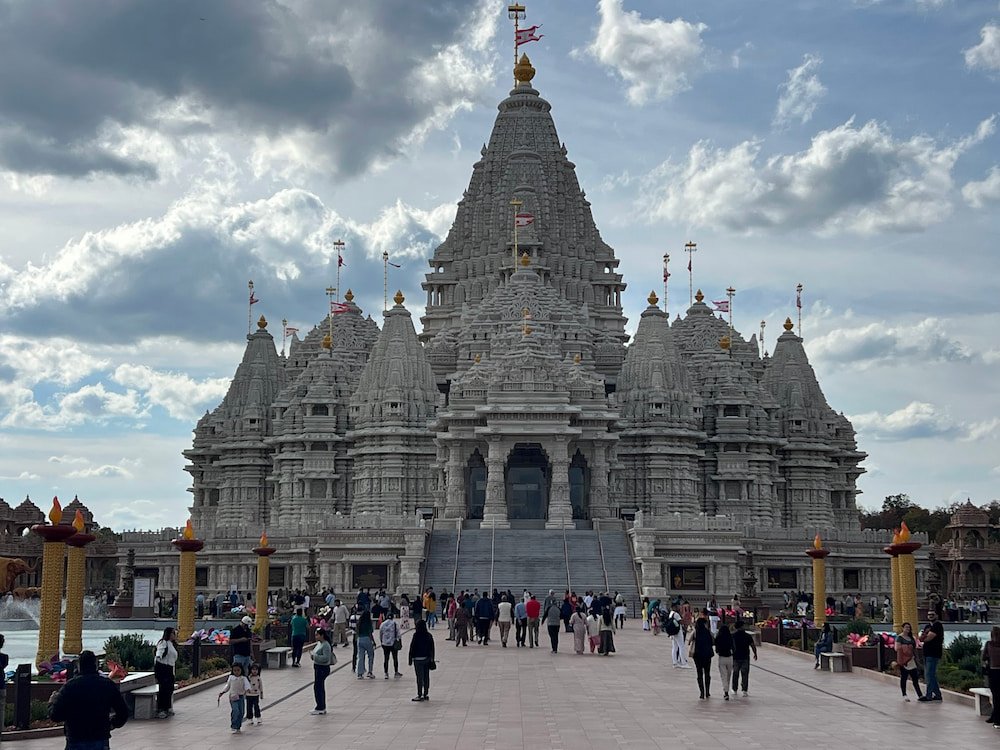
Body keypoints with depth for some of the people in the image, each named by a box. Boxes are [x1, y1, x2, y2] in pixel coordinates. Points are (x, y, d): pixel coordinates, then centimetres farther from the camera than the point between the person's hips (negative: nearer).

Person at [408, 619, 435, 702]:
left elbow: (412, 648, -11)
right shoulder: (429, 635, 3)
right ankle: (425, 695, 15)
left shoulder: (416, 635, -12)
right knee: (426, 677, 10)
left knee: (419, 677, -3)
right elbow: (432, 648, 8)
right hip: (427, 658, 5)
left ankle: (420, 695, -4)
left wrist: (410, 659, -5)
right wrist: (431, 659, 16)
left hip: (418, 659, -5)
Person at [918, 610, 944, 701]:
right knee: (931, 675, 13)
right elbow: (921, 639, 12)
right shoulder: (928, 626, 20)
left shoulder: (937, 625, -9)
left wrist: (924, 638, 4)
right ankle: (937, 694, 19)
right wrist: (925, 635, -10)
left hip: (933, 653, -10)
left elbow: (929, 638, -17)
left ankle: (928, 695, -8)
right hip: (927, 653, 10)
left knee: (929, 675, -10)